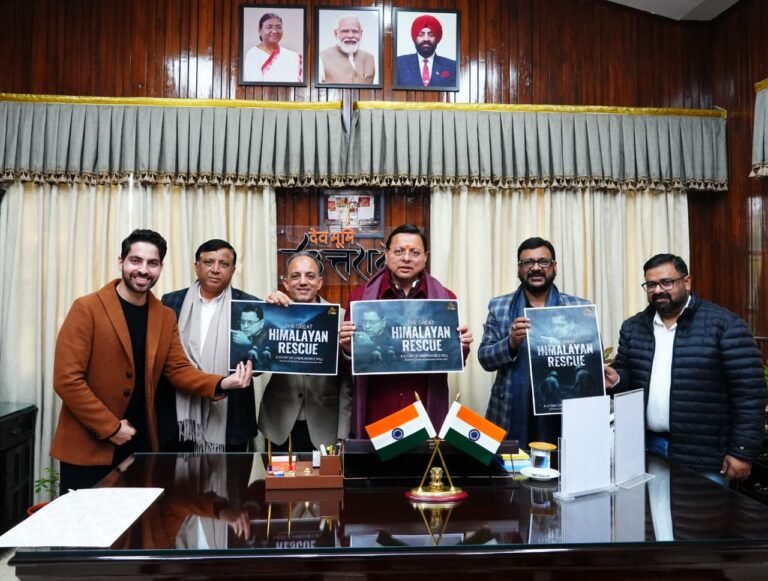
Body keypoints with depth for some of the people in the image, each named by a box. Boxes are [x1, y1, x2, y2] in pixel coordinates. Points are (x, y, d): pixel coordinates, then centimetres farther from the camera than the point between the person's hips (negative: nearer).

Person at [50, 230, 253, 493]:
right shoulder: (86, 308, -11)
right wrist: (110, 427, -15)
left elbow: (178, 369, 3)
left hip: (140, 444, 5)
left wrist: (222, 383, -15)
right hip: (88, 446, -4)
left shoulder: (165, 316, 5)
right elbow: (67, 379, -14)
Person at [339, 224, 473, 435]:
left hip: (425, 415, 1)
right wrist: (347, 345, -12)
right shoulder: (361, 296, 2)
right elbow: (348, 358, 8)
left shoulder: (445, 298, 3)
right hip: (374, 415, 0)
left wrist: (462, 346, -10)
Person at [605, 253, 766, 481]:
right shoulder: (632, 327, 7)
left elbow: (749, 393, -9)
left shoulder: (725, 325, -8)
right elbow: (626, 375, 15)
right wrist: (616, 379, -8)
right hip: (647, 448, 4)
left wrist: (742, 451, -11)